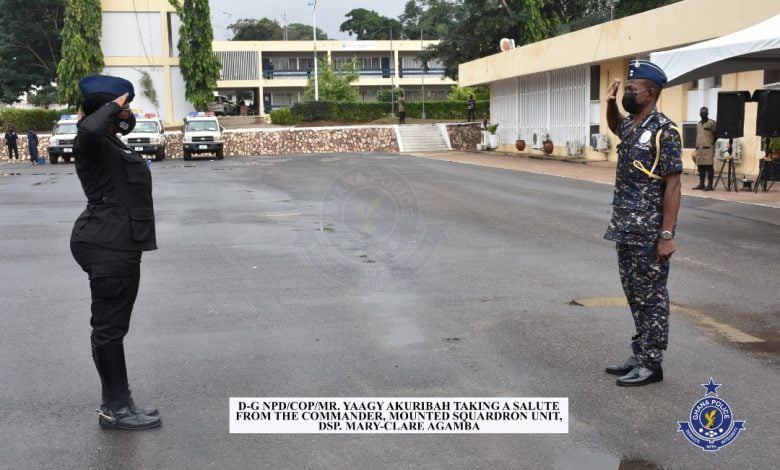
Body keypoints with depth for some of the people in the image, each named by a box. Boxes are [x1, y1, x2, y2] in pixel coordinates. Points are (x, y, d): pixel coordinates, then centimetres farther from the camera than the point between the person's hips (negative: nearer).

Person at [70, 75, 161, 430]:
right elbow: (88, 129, -39)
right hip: (106, 248, -11)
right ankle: (115, 409, 4)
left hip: (118, 245, 11)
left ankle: (116, 403, 25)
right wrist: (113, 106, -23)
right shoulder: (94, 145, -15)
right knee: (109, 327, -4)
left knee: (113, 327, 15)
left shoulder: (111, 144, 17)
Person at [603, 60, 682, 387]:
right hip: (626, 230, 9)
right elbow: (615, 127, 37)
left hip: (649, 234, -8)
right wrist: (610, 103, 15)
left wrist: (667, 235, -20)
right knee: (635, 297, 15)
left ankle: (651, 364, 11)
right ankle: (640, 356, 26)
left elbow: (672, 186, -17)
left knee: (652, 298, 2)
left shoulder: (663, 131, -15)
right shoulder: (630, 126, 10)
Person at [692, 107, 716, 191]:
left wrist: (712, 143, -4)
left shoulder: (711, 123, -3)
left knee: (709, 167, -5)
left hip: (708, 148, -7)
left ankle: (709, 185, -4)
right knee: (700, 167, 8)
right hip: (699, 148, 7)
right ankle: (701, 184, 15)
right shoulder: (698, 124, 17)